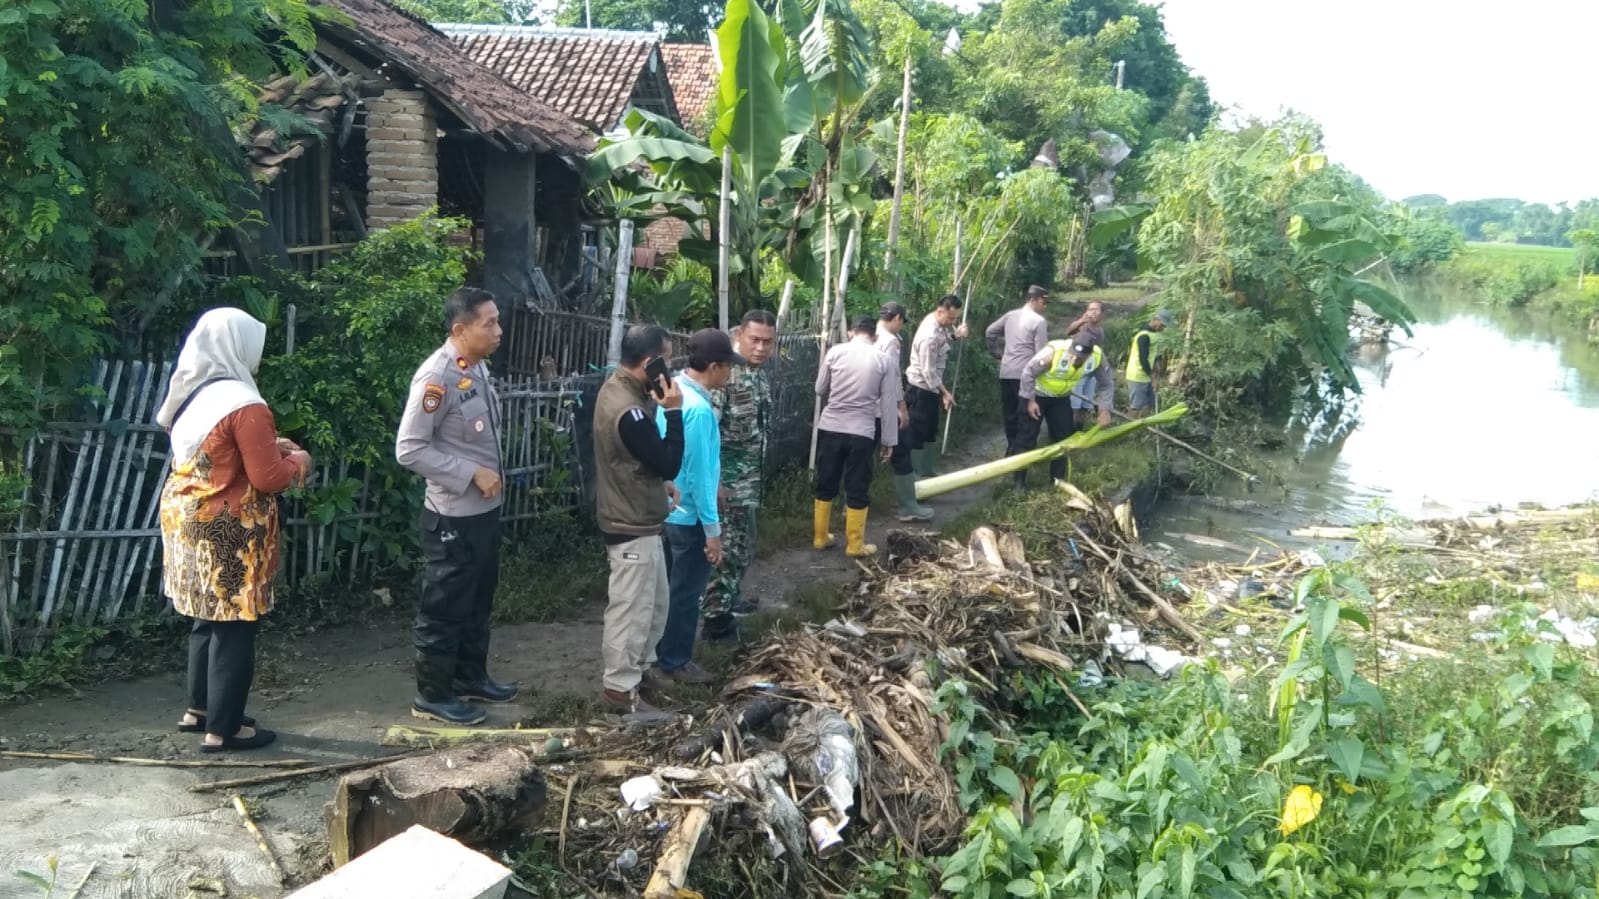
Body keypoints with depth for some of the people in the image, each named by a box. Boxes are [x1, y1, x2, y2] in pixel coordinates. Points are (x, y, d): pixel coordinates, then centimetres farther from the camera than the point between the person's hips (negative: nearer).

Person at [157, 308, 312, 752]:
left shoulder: (193, 394, 7)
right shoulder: (243, 405, -20)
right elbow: (268, 478, -19)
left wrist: (268, 446, 13)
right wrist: (298, 461, -1)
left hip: (189, 521, 9)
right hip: (228, 533, -9)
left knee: (208, 619, 21)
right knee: (233, 627, 1)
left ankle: (199, 710, 31)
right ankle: (222, 728, 9)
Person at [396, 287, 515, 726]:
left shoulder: (478, 367, 5)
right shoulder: (436, 377, -22)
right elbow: (409, 449, -23)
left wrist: (491, 473, 7)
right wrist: (471, 473, -21)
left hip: (485, 509, 9)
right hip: (453, 516, -9)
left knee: (478, 600, 21)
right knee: (444, 607, 5)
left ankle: (471, 676, 37)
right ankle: (433, 695, 19)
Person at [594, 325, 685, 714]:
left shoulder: (619, 387, 5)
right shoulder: (629, 410, -29)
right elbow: (669, 463, -23)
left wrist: (661, 482, 10)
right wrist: (673, 411, -21)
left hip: (639, 518, 10)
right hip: (632, 525, -10)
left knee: (655, 601, 22)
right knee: (631, 608, 3)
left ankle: (639, 665, 37)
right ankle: (620, 686, 16)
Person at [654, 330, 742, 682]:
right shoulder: (698, 408, -26)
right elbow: (699, 474, -25)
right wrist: (713, 530, -18)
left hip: (668, 509, 9)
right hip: (689, 515, -9)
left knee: (670, 587, 21)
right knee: (685, 592, 6)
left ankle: (662, 650, 34)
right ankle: (675, 663, 19)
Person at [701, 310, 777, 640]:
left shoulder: (761, 374, 9)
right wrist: (714, 480, -26)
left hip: (751, 476, 9)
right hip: (728, 477, -9)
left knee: (741, 546, 20)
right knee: (728, 546, -3)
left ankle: (729, 597, 35)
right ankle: (716, 617, 5)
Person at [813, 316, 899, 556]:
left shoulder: (835, 352, 0)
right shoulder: (883, 360, 0)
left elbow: (820, 390, 9)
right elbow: (888, 404, -1)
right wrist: (889, 440, 6)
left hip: (830, 427, 2)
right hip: (861, 432, -2)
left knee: (826, 485, 14)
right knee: (857, 489, 7)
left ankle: (821, 537, 24)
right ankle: (854, 544, 15)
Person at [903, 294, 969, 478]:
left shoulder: (940, 323, -1)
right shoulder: (930, 335, -29)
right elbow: (928, 371, -26)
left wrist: (955, 335, 2)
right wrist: (945, 393, -21)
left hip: (930, 387, 10)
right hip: (920, 388, -10)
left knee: (929, 433, 18)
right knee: (917, 435, -2)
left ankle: (926, 473, 29)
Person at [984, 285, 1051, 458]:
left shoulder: (1010, 315, 10)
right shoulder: (1039, 321, -10)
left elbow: (990, 332, 19)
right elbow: (1042, 353, -12)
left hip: (1006, 372, 7)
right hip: (1024, 374, -7)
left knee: (1009, 412, 13)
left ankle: (1012, 448, 22)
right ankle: (1020, 450, -2)